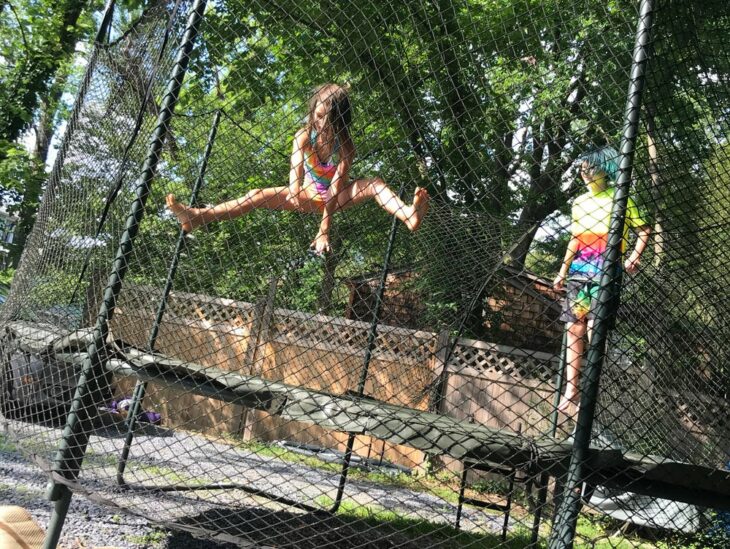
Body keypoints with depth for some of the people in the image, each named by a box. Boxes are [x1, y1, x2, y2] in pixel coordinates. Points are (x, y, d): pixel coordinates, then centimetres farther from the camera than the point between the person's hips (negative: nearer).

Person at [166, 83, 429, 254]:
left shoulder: (345, 146, -25)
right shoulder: (304, 136, -19)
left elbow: (336, 188, -33)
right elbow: (296, 168, -38)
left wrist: (324, 229, -42)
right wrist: (295, 192, -62)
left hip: (337, 197, -2)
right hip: (309, 195, 2)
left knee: (374, 183, -30)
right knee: (259, 195, -17)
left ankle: (410, 215, -59)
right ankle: (196, 217, -29)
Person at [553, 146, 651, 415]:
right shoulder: (579, 202, 14)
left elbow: (644, 230, 1)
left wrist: (634, 257, -14)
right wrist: (563, 270, 19)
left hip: (604, 274, -6)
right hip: (578, 273, 6)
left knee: (594, 330, -12)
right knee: (574, 330, 4)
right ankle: (571, 391, 10)